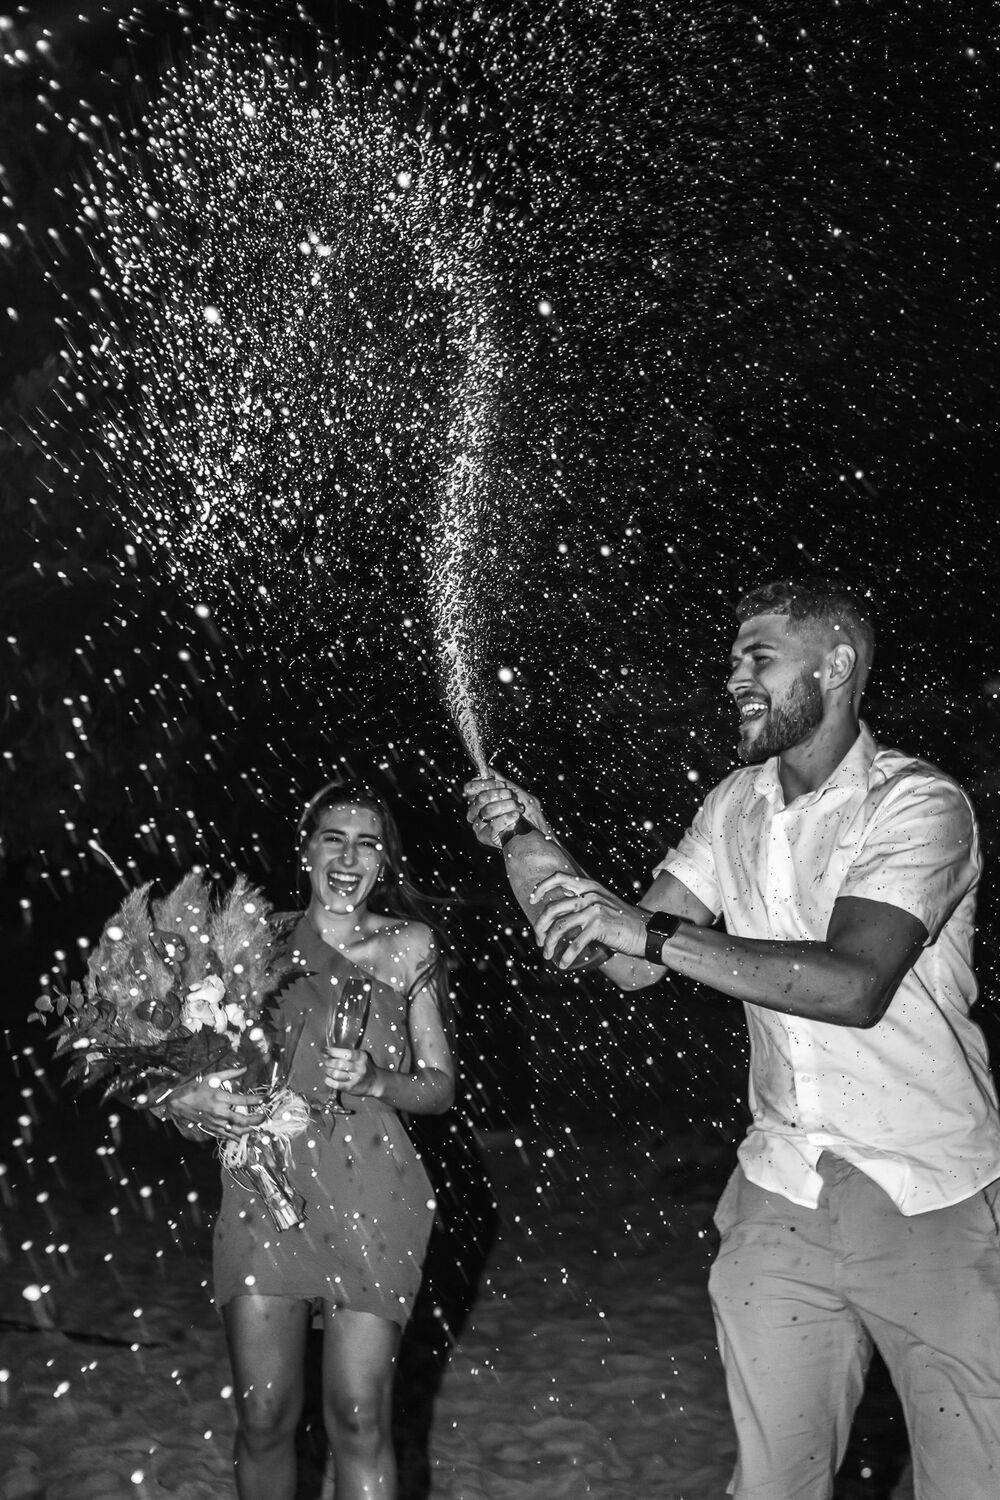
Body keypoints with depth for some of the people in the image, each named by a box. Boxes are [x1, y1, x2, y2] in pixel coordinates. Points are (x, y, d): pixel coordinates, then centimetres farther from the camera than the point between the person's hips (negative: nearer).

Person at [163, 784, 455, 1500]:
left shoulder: (407, 945, 4)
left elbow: (441, 1086, 6)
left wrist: (373, 1080, -13)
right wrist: (186, 1100, -11)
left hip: (368, 1194, -1)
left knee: (359, 1422, -3)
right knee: (263, 1419, 5)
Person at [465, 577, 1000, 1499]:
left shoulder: (918, 803, -13)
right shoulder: (738, 804, 7)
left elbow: (853, 982, -28)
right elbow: (634, 965, 3)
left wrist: (653, 930, -32)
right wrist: (542, 846, -9)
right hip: (782, 1195, 5)